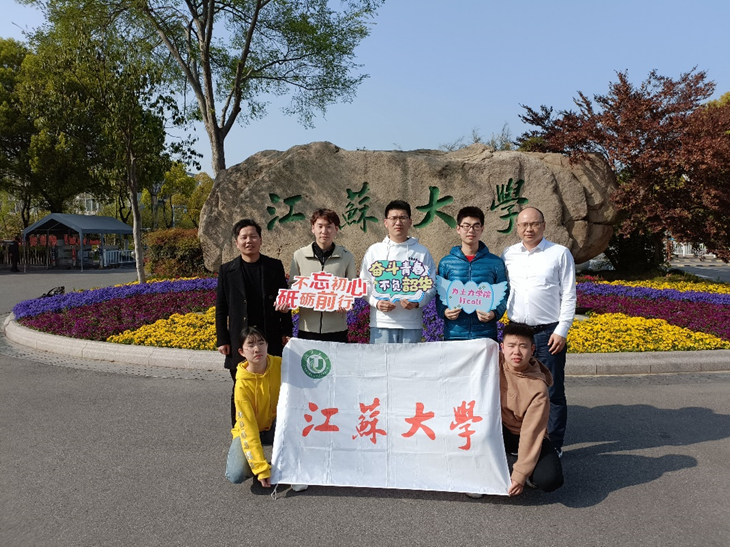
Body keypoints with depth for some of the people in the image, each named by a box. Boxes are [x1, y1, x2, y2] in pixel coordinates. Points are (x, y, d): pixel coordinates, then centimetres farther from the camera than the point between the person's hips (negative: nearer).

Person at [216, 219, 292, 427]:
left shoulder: (275, 266, 3)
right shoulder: (227, 270, 2)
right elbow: (221, 308, 4)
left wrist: (286, 332, 2)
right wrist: (222, 339, 0)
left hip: (271, 339, 0)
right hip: (240, 341, 0)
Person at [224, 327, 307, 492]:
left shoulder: (279, 365, -18)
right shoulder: (242, 385, -26)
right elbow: (248, 428, -27)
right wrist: (262, 469, -31)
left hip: (275, 426, 2)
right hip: (249, 431, -2)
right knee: (236, 475, -26)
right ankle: (255, 464, 9)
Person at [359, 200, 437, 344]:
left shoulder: (422, 252, 8)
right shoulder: (374, 250, 9)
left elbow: (431, 286, 6)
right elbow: (365, 283, 8)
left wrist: (418, 302, -12)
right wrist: (376, 302, -9)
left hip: (412, 324, 0)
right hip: (381, 323, 0)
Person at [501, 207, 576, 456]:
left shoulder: (560, 253, 1)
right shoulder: (508, 255, 9)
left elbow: (569, 295, -1)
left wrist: (562, 330, -7)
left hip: (548, 333, -3)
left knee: (552, 392, 4)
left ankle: (554, 445, 17)